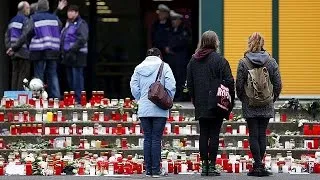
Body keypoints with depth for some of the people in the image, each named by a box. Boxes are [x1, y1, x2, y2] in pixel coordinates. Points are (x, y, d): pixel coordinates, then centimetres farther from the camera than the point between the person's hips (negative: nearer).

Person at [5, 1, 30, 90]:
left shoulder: (12, 20, 17)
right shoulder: (25, 20, -8)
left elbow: (7, 36, 16)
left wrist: (9, 48, 15)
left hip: (14, 52, 8)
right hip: (24, 51, -8)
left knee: (15, 73, 9)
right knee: (23, 74, -6)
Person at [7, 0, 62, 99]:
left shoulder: (34, 18, -3)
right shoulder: (55, 18, 9)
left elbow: (27, 34, -9)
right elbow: (60, 32, 7)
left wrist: (15, 47, -5)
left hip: (39, 51, -3)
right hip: (53, 51, 3)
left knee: (39, 76, 2)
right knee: (52, 75, 8)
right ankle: (56, 97, 2)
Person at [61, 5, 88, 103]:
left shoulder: (81, 24, -7)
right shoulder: (68, 24, 19)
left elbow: (82, 39, -17)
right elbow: (62, 38, 26)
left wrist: (72, 50, -20)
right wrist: (63, 51, 12)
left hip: (77, 55, -9)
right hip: (68, 54, 9)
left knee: (77, 77, -10)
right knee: (70, 78, 12)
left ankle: (78, 99, -9)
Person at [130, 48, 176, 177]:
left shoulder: (138, 68, 9)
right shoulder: (164, 67, 0)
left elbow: (134, 87, 3)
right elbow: (171, 86, -8)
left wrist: (141, 100, 12)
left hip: (143, 109, 3)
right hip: (159, 110, -3)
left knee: (147, 139, 8)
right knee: (156, 139, -2)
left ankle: (148, 170, 8)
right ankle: (156, 170, -4)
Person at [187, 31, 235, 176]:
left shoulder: (193, 61, 7)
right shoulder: (219, 60, -9)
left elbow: (189, 83, 11)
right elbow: (229, 81, -10)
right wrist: (230, 100, 0)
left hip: (200, 106, 4)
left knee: (203, 134, 9)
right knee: (214, 134, -2)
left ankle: (204, 165, 8)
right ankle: (212, 166, -2)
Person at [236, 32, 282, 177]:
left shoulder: (243, 62, -8)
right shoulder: (271, 62, -1)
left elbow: (239, 85, -6)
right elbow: (278, 84, 0)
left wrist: (242, 99, 11)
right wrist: (272, 98, 14)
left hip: (250, 105, -2)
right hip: (266, 106, 2)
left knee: (253, 135, 1)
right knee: (262, 134, 7)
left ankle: (258, 165, -4)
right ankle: (259, 165, 6)